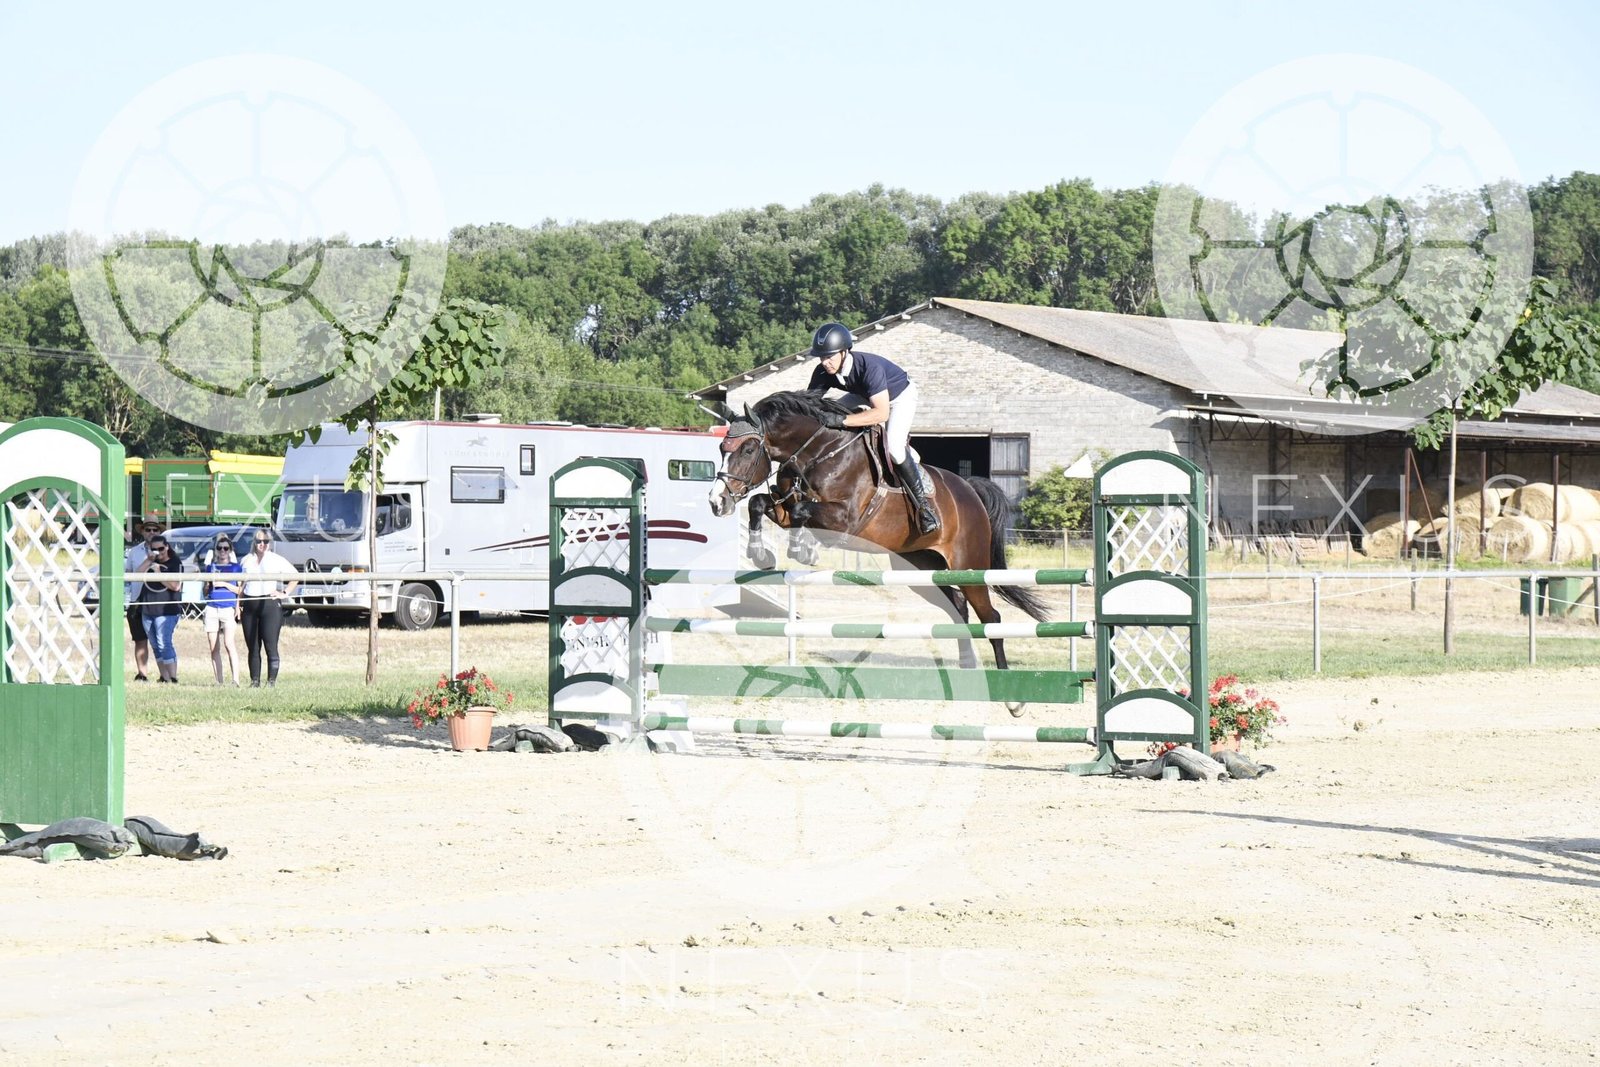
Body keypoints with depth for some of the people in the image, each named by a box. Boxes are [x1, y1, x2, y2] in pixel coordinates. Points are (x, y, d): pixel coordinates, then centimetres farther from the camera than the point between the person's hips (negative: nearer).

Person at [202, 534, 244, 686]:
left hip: (229, 608, -3)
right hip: (212, 609, 4)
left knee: (228, 643, -20)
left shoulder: (236, 567, 9)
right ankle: (219, 682, 5)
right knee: (214, 648, 1)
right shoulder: (211, 568, 16)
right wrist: (210, 584, -2)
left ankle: (236, 679, -23)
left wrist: (224, 584, -7)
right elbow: (205, 592, 19)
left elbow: (241, 591, 5)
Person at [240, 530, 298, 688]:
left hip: (270, 603, -4)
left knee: (270, 645, -9)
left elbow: (295, 576, 0)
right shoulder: (247, 560, 15)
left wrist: (285, 593, -8)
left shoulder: (277, 560, 3)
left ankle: (272, 681, -8)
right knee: (252, 647, 5)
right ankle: (255, 681, 9)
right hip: (250, 605, 4)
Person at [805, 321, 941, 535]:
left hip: (901, 395, -8)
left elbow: (882, 413, -48)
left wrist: (842, 420, -56)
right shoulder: (823, 373, -23)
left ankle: (924, 501, -18)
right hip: (865, 396, 8)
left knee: (893, 445, -29)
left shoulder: (869, 367, -42)